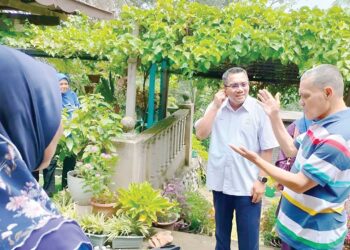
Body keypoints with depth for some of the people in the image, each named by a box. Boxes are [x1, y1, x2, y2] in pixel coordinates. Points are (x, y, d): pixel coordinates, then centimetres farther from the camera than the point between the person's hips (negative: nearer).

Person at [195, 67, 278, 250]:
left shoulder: (259, 110, -9)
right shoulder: (216, 107, 1)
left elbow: (267, 149, -6)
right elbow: (200, 134, -8)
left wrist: (262, 179, -9)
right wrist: (215, 107, -13)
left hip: (248, 186, -3)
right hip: (220, 183, 4)